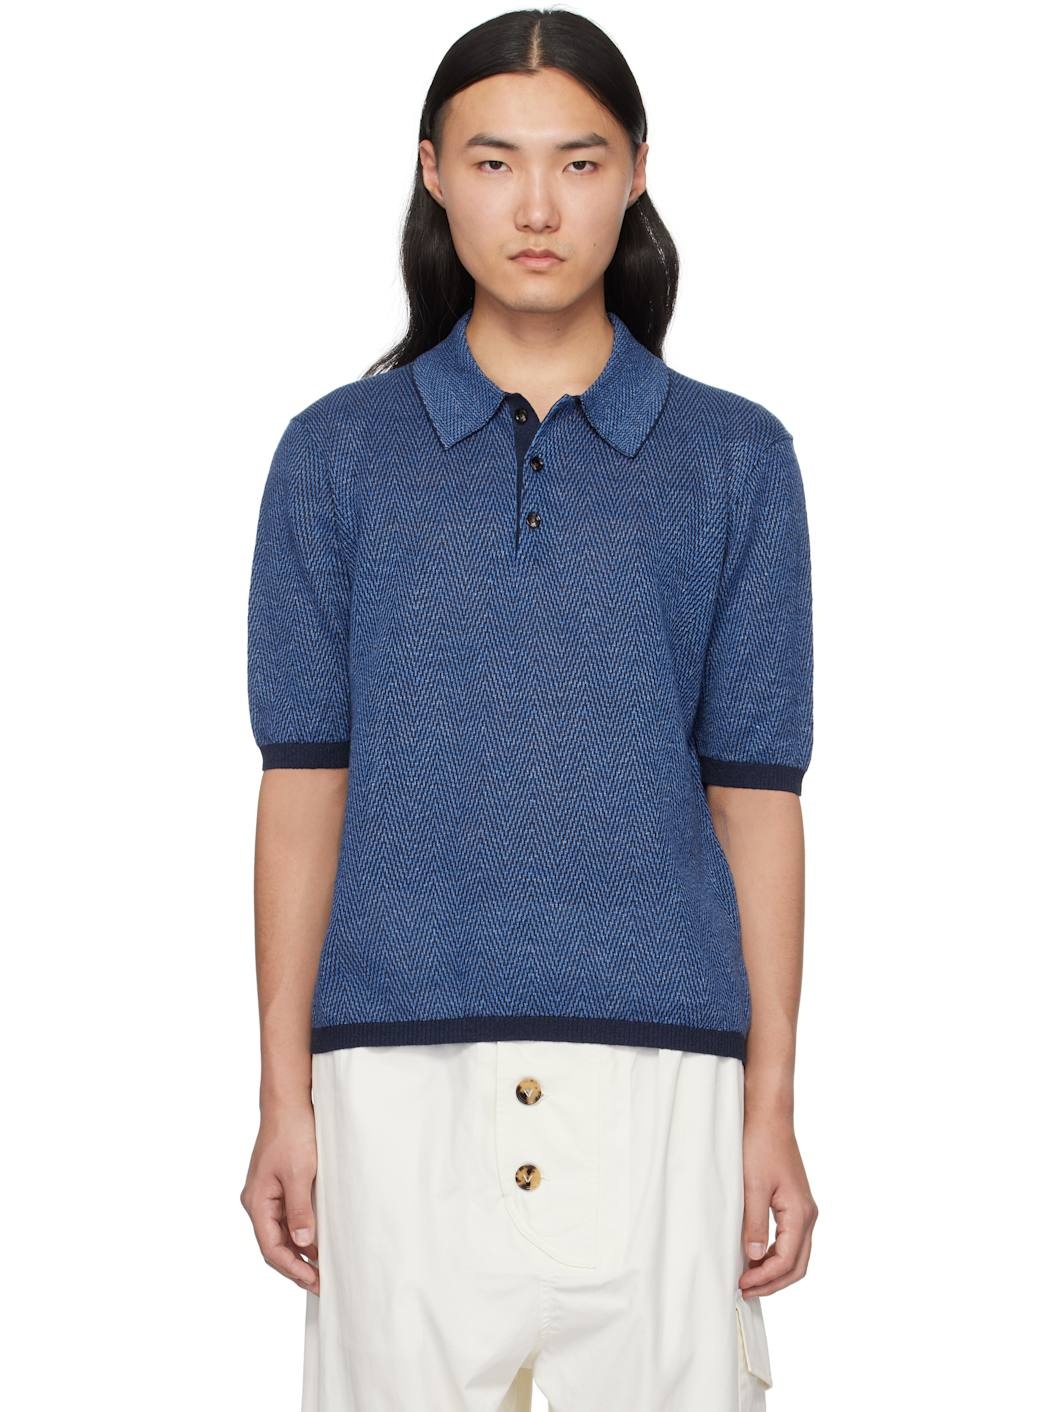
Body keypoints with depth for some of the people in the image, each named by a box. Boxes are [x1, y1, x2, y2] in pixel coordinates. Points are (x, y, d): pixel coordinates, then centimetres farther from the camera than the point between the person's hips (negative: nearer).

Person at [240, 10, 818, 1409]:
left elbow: (755, 793, 5)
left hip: (658, 1071, 0)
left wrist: (772, 1109, 1)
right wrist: (283, 1096, 1)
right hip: (401, 1070, 0)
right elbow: (304, 781, 5)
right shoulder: (338, 453, 7)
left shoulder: (735, 458, 7)